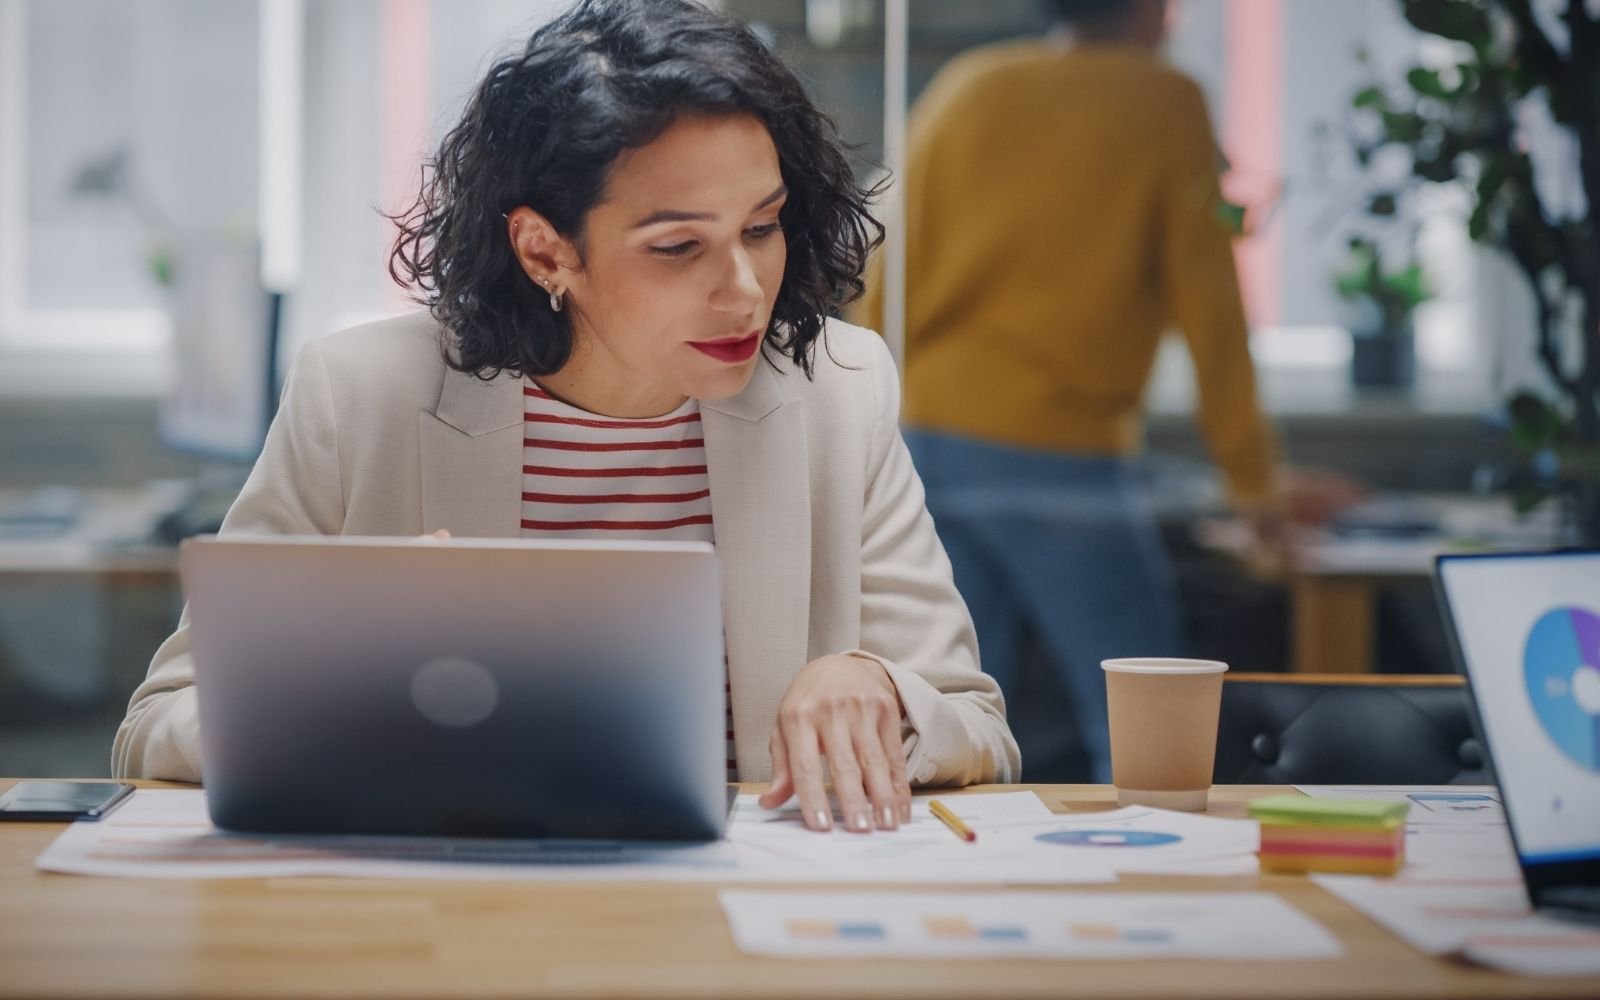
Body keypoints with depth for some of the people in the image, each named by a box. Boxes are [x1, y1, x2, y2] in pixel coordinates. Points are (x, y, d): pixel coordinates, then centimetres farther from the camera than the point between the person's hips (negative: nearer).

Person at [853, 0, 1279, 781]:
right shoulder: (1164, 106, -1)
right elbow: (1205, 298, -1)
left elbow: (884, 277, 10)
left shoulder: (961, 87, 10)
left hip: (925, 443, 5)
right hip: (1058, 459, -5)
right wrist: (1250, 472, 6)